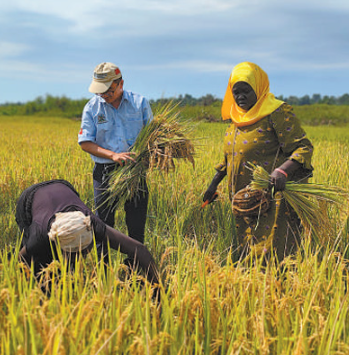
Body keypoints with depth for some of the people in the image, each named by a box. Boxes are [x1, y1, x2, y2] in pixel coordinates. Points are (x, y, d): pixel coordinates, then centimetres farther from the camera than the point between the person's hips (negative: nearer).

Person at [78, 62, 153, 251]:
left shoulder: (140, 103, 1)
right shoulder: (92, 107, 0)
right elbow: (85, 143, -3)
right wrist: (113, 155, -17)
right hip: (104, 173, 0)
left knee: (137, 225, 6)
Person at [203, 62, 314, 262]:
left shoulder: (278, 113, -9)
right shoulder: (237, 117, 14)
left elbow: (303, 148, -14)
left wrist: (283, 171, -32)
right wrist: (214, 184, 24)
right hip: (243, 203, 7)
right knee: (248, 256, 11)